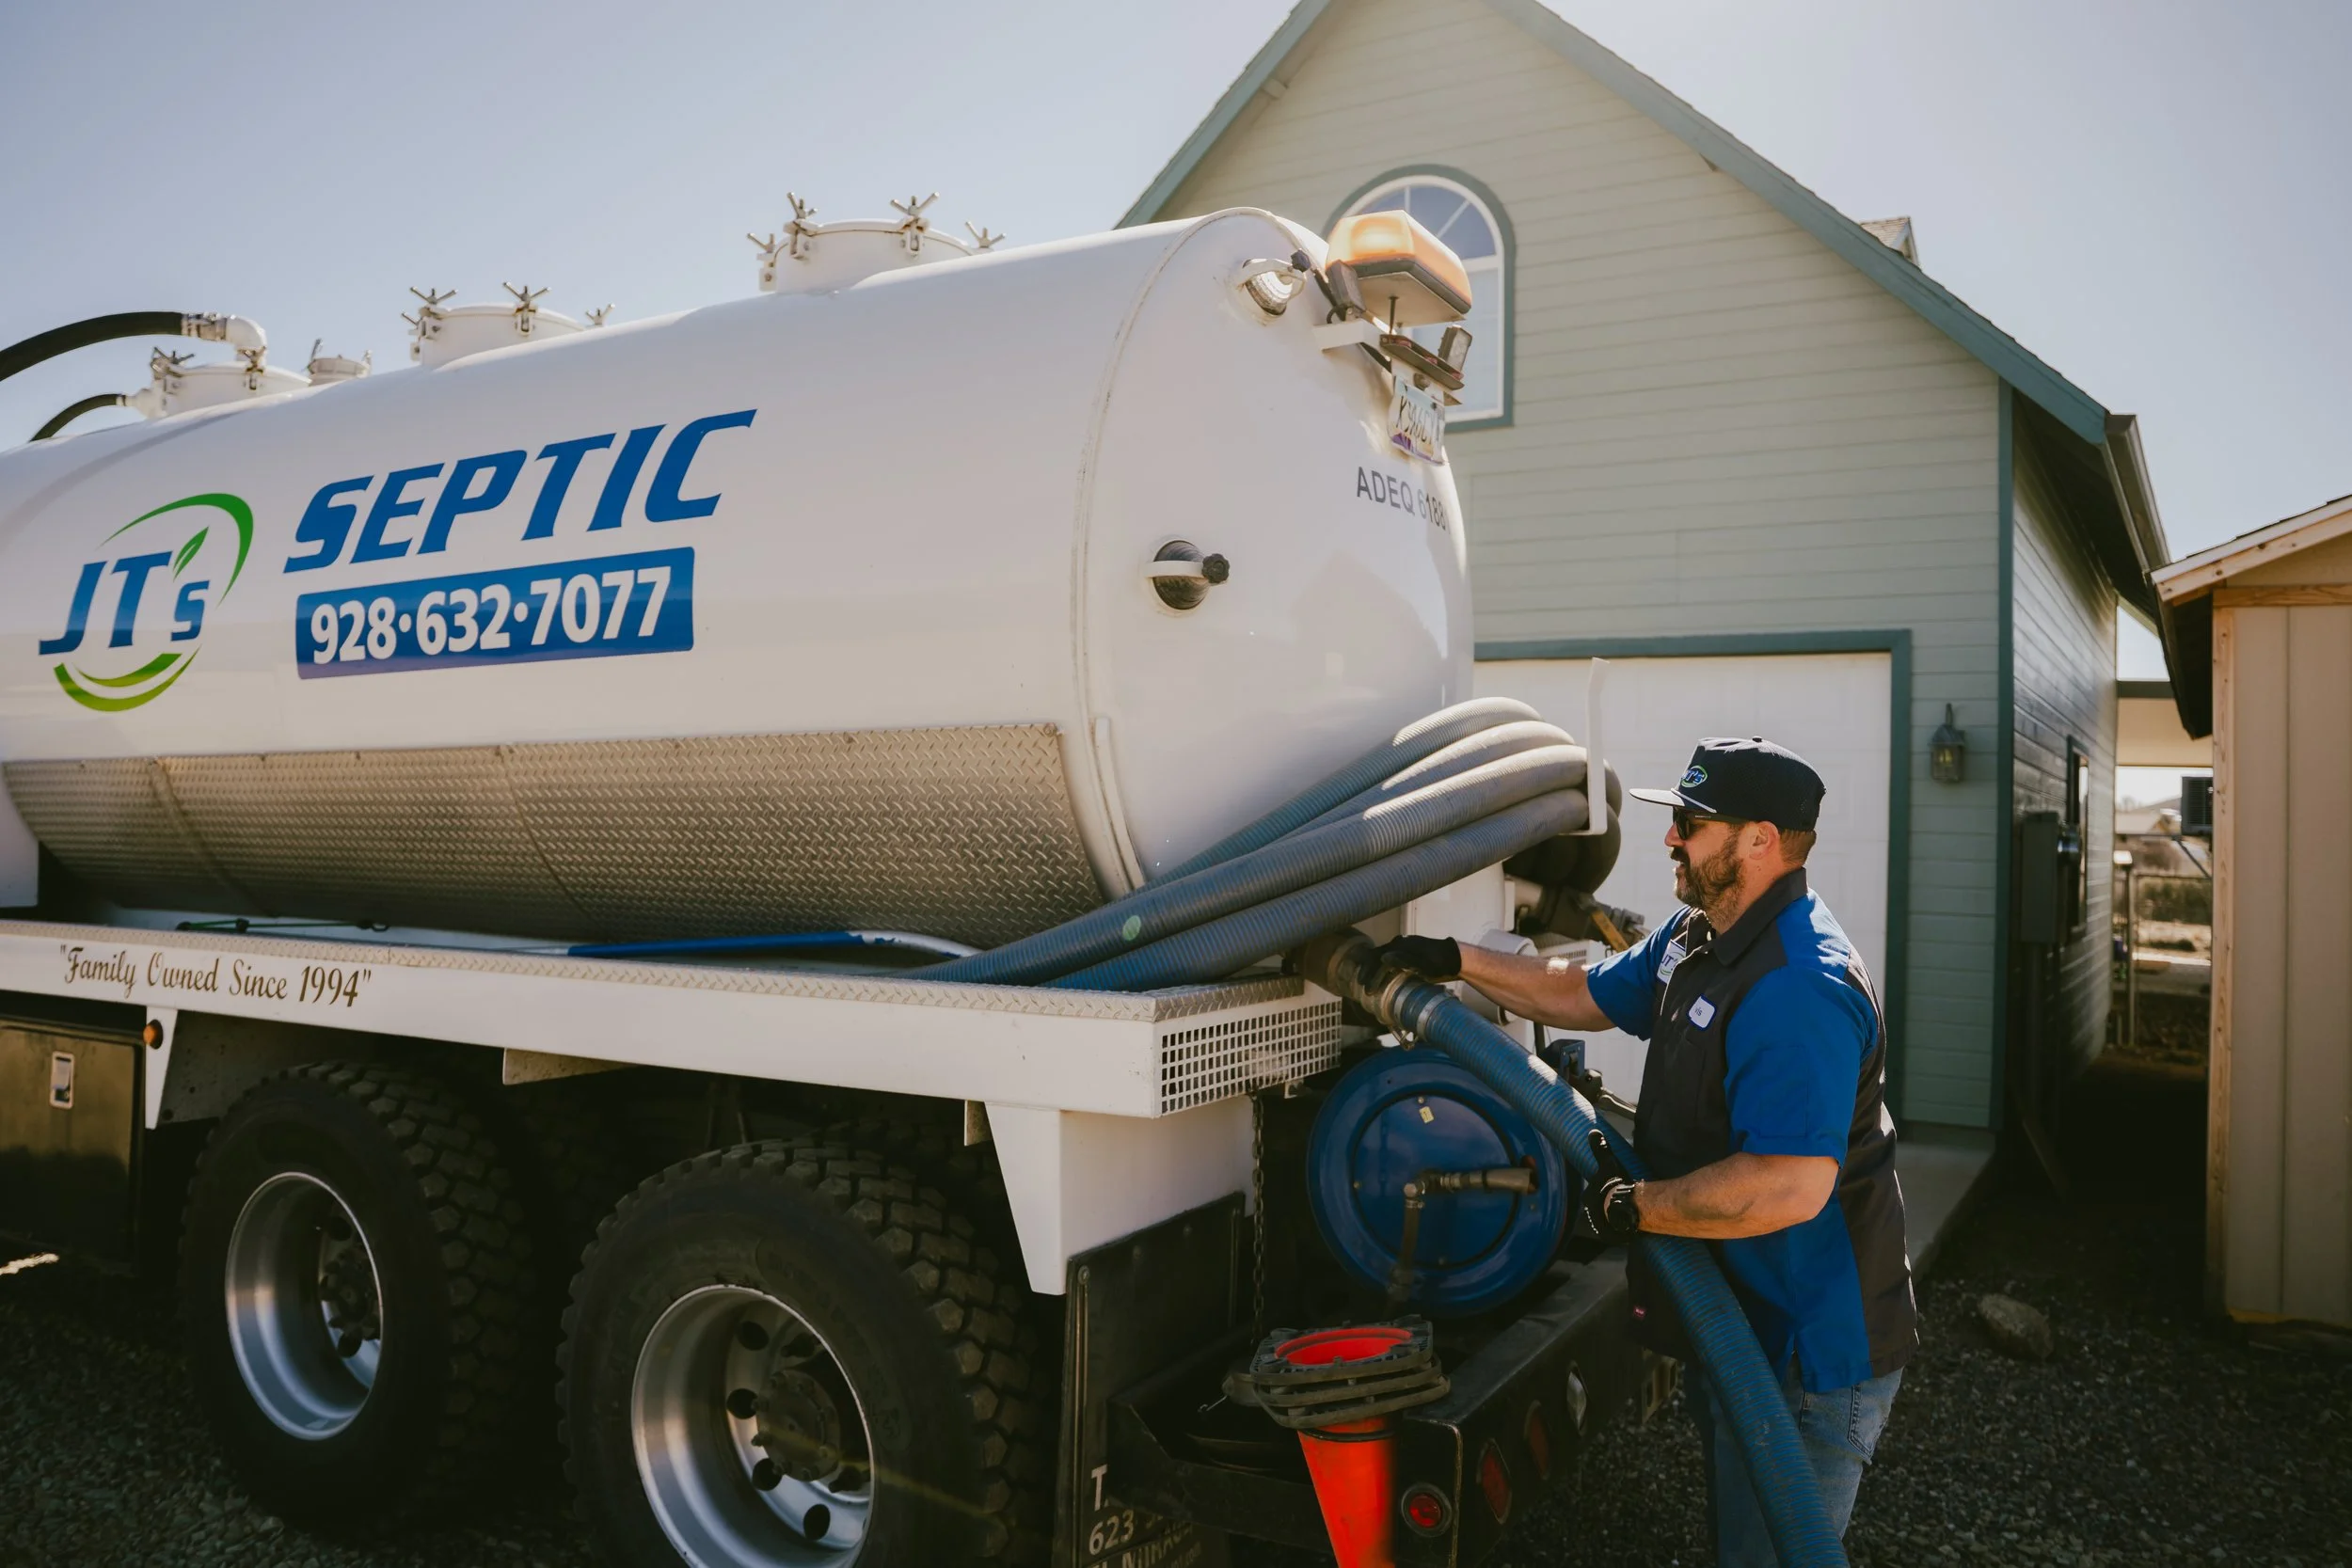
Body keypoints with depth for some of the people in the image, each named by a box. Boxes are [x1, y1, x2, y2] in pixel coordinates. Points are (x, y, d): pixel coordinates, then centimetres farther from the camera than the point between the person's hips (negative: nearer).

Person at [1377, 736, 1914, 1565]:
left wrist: (1632, 1206, -25)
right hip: (1736, 1322, 10)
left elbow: (1789, 1187, -36)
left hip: (1808, 1356, -10)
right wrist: (1456, 961, 13)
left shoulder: (1798, 990, -30)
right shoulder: (1694, 938, 5)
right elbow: (1586, 994, 19)